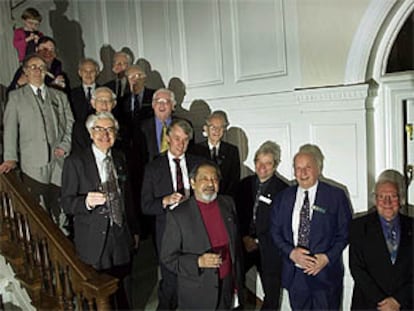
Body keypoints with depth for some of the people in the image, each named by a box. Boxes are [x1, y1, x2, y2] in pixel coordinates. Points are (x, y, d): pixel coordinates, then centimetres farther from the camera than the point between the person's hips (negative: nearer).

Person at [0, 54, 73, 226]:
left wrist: (65, 146, -2)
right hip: (33, 166, -2)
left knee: (61, 212, 2)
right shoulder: (16, 97, 10)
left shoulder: (60, 96, 17)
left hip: (59, 162, 2)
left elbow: (70, 125, 14)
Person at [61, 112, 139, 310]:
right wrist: (86, 202, -31)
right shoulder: (75, 162, -8)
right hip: (93, 240, -4)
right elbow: (66, 203, -10)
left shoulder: (119, 160, 10)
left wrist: (134, 230, 18)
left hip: (120, 235, 5)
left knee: (119, 288, 13)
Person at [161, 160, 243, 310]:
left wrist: (237, 281, 10)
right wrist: (198, 262, -25)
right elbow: (168, 258, -11)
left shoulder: (228, 204, -2)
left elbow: (236, 243, 6)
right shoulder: (177, 215, -16)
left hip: (227, 286, 4)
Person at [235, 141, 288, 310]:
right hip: (244, 244, 3)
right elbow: (237, 214, 8)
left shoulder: (282, 189, -7)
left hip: (269, 249, -3)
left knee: (272, 293, 8)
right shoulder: (245, 184, 6)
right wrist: (244, 237, -4)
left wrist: (258, 242, -10)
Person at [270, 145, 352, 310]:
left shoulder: (336, 196, -4)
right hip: (294, 273, 2)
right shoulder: (283, 197, 4)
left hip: (326, 273, -2)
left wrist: (327, 257, -14)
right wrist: (291, 252, -11)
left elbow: (344, 233, -2)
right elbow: (275, 231, 5)